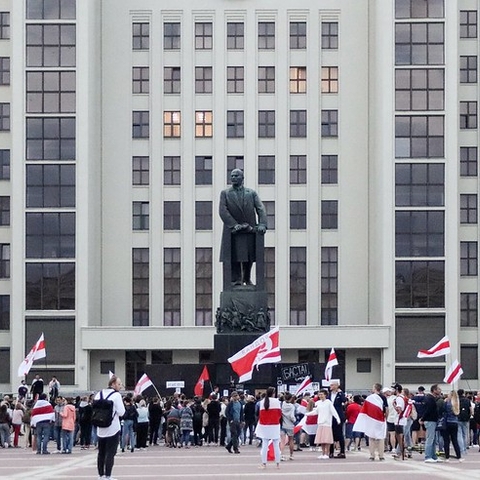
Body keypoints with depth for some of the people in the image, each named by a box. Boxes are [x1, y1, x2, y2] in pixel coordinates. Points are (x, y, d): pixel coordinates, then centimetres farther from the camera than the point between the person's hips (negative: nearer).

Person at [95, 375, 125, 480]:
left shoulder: (99, 394, 5)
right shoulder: (116, 395, -12)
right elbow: (121, 412, -14)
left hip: (100, 429, 6)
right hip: (113, 428, -6)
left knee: (101, 452, 13)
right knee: (110, 453, -3)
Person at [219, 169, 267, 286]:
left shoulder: (252, 193, 11)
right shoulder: (225, 193, 7)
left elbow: (261, 209, 0)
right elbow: (223, 211, -6)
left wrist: (262, 224, -18)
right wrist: (234, 225, -18)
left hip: (249, 231, 2)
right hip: (232, 231, -2)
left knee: (249, 258, 7)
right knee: (234, 257, -4)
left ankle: (247, 279, 24)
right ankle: (236, 280, 3)